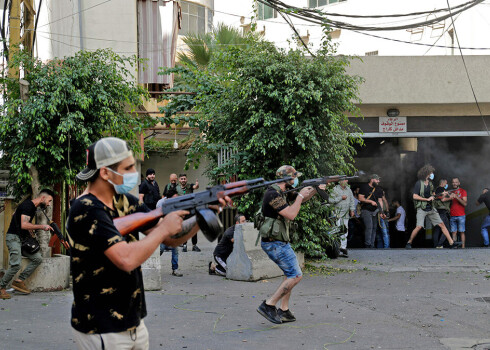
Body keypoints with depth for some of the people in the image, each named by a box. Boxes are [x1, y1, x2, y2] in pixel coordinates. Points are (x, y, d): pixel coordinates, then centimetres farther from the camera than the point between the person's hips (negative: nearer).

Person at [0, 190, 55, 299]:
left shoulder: (34, 208, 15)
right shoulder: (27, 205, -16)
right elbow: (24, 225, -26)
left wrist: (30, 234, 12)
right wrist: (42, 227, -21)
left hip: (23, 238, 10)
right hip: (14, 237, -10)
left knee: (37, 258, -2)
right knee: (16, 265, -21)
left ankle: (19, 281, -1)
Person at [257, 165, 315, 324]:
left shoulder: (280, 193, 13)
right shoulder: (273, 194, -19)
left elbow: (297, 203, 25)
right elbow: (291, 214, -24)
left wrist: (314, 190, 13)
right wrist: (300, 196, -12)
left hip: (280, 242, 11)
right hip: (275, 244, -11)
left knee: (290, 275, 16)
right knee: (295, 275, -10)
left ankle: (284, 311, 18)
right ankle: (268, 306, -9)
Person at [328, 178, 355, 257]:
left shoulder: (348, 189, 14)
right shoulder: (335, 189, -5)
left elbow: (352, 200, 21)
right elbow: (330, 200, -14)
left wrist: (352, 210, 13)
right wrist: (341, 198, -14)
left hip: (346, 214, 6)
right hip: (338, 214, -6)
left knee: (345, 231, 6)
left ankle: (343, 248, 11)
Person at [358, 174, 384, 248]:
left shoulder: (378, 190, 13)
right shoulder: (364, 187, -2)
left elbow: (380, 201, 9)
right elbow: (360, 198, -8)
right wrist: (371, 201, -16)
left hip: (375, 211, 6)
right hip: (366, 211, -6)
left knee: (374, 227, 5)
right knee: (369, 227, -18)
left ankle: (372, 245, 10)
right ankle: (367, 244, -17)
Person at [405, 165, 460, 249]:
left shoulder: (430, 184, 14)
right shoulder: (419, 183, -8)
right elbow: (414, 196, -15)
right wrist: (427, 199, -14)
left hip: (431, 208, 7)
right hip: (422, 209, -6)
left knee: (441, 224, 1)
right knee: (419, 226, -20)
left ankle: (451, 243, 2)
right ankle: (409, 243, -2)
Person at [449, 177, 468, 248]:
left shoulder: (463, 191, 5)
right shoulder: (450, 192, 16)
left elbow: (465, 203, -6)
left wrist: (457, 197, -16)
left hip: (461, 216, -3)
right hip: (452, 216, 3)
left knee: (461, 232, -5)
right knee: (454, 232, -2)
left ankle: (463, 247, -6)